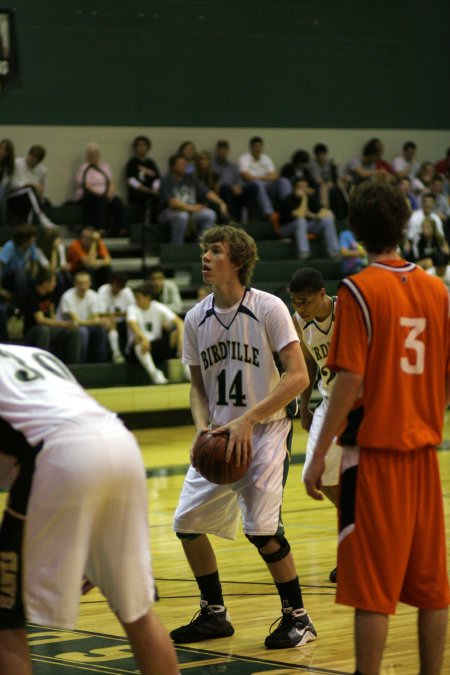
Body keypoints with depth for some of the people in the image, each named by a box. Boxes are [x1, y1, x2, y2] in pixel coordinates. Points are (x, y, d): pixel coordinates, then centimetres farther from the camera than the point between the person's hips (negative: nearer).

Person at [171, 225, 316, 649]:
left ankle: (297, 618, 1)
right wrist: (202, 426, -7)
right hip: (218, 437, 6)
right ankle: (214, 615, 22)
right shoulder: (196, 319, 3)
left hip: (265, 431, -6)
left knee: (261, 527, -16)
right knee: (187, 522, 4)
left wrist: (247, 420, -22)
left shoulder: (268, 308, -13)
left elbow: (298, 378, -16)